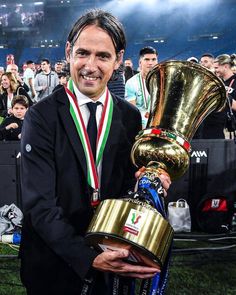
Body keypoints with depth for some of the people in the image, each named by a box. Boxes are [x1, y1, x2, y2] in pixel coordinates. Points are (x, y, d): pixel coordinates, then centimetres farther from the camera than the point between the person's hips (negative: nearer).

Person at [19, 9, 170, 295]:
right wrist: (88, 258, -28)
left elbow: (128, 185, 5)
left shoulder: (131, 117, -4)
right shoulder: (40, 117, -15)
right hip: (53, 261, -3)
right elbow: (39, 204, -19)